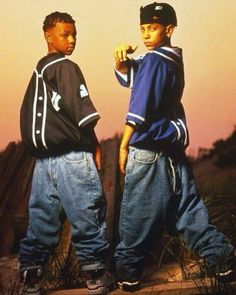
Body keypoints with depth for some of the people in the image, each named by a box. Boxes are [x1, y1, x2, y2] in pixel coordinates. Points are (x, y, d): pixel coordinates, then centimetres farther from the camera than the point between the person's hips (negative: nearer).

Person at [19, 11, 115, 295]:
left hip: (42, 153, 8)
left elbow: (31, 115, 17)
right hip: (70, 154, -8)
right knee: (87, 215, 1)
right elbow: (82, 114, -12)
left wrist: (39, 147, 17)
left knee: (41, 219, 10)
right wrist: (95, 145, -1)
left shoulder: (38, 71, 17)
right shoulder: (66, 67, -7)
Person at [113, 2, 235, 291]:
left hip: (148, 149, -8)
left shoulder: (153, 61, -13)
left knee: (136, 215, 1)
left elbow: (139, 109, -16)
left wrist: (123, 146, -8)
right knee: (186, 206, 14)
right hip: (172, 148, 9)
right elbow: (127, 77, 16)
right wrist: (121, 58, -4)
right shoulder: (173, 60, 14)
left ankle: (127, 271, 11)